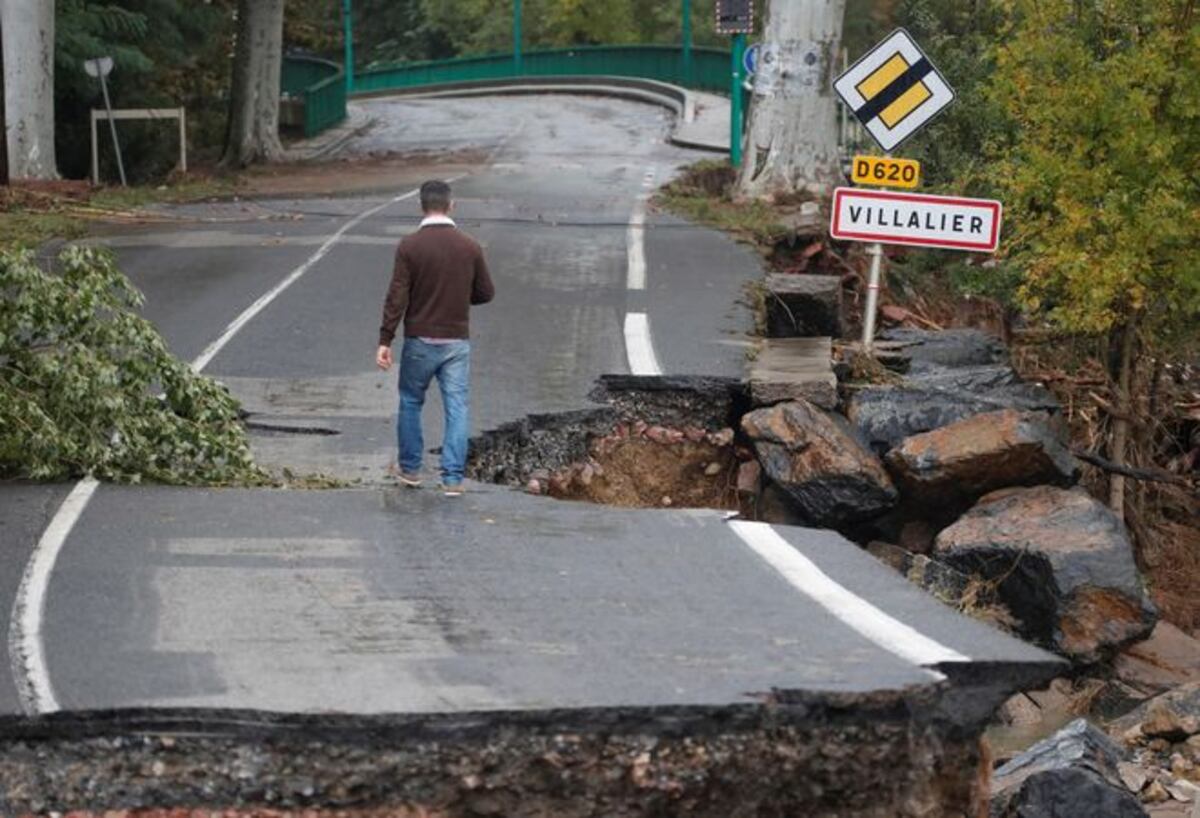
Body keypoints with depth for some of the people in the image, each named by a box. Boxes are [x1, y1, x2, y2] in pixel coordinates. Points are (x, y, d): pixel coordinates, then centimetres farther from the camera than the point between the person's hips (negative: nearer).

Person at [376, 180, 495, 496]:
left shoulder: (410, 246, -10)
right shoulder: (469, 247, -3)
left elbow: (397, 297, -12)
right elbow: (486, 292, 5)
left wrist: (385, 341, -9)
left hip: (420, 341, -1)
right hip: (457, 341, 1)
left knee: (410, 402, 17)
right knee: (457, 408, 3)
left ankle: (410, 469, 24)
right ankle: (453, 478, -1)